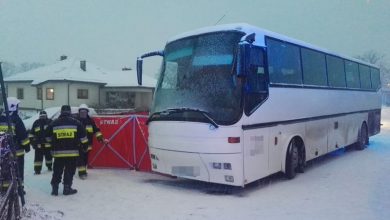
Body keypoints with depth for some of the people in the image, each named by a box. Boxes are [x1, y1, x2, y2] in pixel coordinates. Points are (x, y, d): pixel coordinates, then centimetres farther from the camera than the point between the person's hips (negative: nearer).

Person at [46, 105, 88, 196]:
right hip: (72, 152, -1)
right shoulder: (76, 122, 0)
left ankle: (54, 188, 15)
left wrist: (53, 144, 28)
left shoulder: (54, 123, 4)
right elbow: (82, 137, 1)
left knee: (57, 170, 12)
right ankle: (67, 188, 9)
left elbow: (48, 137, 11)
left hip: (58, 152, 2)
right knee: (69, 170, 7)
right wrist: (85, 145, 12)